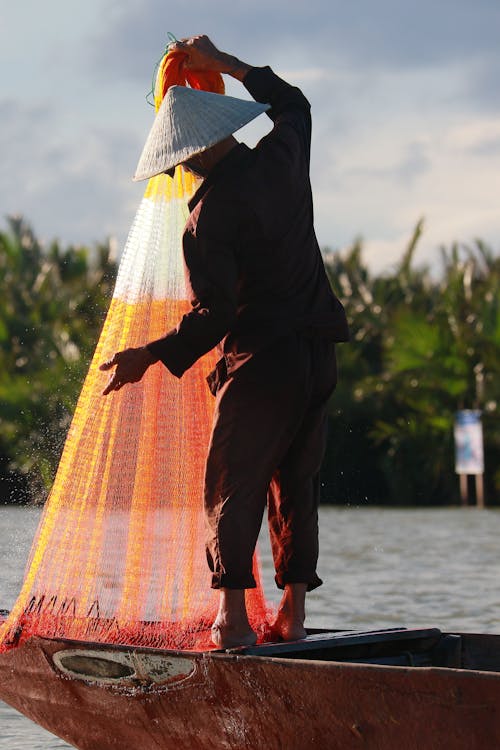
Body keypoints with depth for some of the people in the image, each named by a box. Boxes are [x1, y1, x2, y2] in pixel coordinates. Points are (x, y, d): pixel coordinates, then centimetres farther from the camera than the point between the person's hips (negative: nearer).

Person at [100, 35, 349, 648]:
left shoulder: (210, 214, -15)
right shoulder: (282, 159, 3)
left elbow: (214, 314, -19)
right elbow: (293, 103, 27)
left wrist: (150, 356, -18)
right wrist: (223, 63, 30)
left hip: (261, 360, -6)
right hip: (318, 356, 7)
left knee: (232, 487, 2)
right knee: (295, 484, 11)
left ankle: (232, 617, -6)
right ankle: (292, 614, 11)